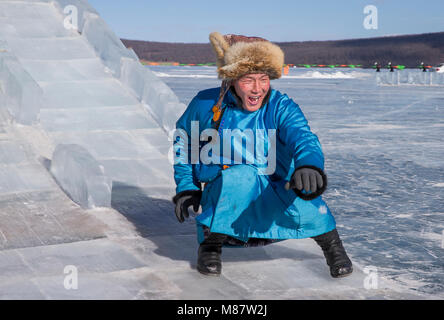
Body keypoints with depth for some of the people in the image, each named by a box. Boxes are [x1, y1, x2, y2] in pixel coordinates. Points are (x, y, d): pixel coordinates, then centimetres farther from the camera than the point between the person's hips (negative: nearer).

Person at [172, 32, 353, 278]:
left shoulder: (281, 106, -8)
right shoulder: (206, 105, -4)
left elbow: (303, 137, -27)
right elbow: (183, 141, 14)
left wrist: (309, 164, -51)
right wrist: (186, 186, 5)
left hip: (273, 199, 0)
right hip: (222, 198, 0)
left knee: (301, 200, -33)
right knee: (241, 175, -36)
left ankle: (331, 243, 0)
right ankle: (211, 243, -15)